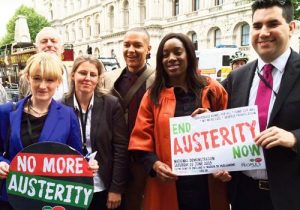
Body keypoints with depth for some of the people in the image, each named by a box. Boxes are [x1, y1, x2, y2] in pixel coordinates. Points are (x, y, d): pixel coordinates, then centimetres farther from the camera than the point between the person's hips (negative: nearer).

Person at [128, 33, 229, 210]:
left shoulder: (213, 90, 3)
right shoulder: (153, 96, 3)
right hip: (169, 186, 0)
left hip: (208, 184, 1)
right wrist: (154, 164, -17)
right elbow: (141, 140, 0)